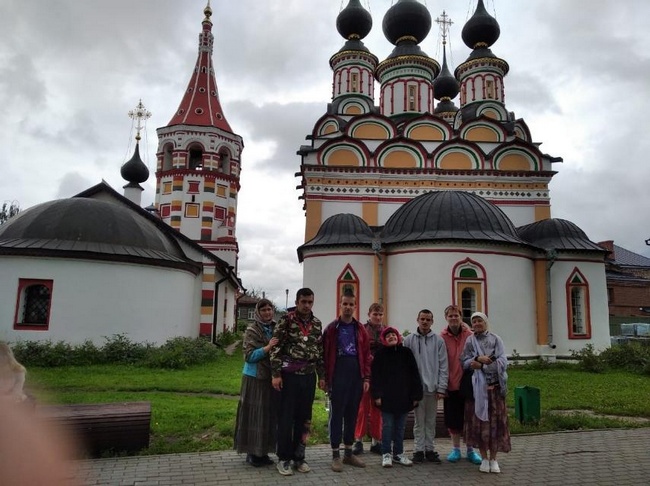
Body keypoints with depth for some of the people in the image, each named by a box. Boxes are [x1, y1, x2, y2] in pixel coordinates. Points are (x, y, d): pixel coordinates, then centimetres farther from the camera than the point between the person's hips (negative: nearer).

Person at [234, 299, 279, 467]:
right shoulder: (252, 331, -6)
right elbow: (249, 356, -11)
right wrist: (267, 347, -21)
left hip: (272, 377, 5)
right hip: (255, 378, -5)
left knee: (269, 414, 9)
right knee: (254, 414, 0)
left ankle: (263, 451, 20)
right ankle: (252, 452, 12)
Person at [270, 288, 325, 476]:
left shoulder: (317, 323, 9)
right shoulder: (286, 320, -6)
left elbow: (320, 351, 14)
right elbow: (276, 347, -9)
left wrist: (322, 375, 11)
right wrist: (275, 374, -15)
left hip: (309, 377, 5)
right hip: (289, 376, -5)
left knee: (304, 418, 11)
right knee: (286, 417, 2)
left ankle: (298, 457, 23)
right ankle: (283, 458, 15)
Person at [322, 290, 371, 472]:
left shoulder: (360, 329, 9)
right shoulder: (331, 328, -2)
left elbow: (366, 355, 8)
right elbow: (325, 354, -5)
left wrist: (366, 378, 2)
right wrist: (326, 379, -9)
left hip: (356, 376, 4)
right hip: (338, 375, -4)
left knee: (352, 414, 11)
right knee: (337, 414, 2)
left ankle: (348, 453, 22)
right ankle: (335, 455, 11)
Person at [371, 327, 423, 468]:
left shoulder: (406, 353, 4)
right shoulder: (380, 354, -1)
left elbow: (414, 375, 5)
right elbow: (375, 376, -3)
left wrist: (416, 395, 1)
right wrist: (377, 395, -10)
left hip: (403, 397, 2)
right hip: (387, 397, -2)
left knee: (400, 426, 10)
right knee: (387, 426, 3)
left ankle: (398, 453, 22)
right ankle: (386, 454, 14)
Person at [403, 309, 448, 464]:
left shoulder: (438, 340, 1)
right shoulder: (409, 340, -1)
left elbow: (443, 366, 1)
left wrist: (441, 387, -3)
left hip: (433, 387, 1)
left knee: (431, 420, 11)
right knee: (419, 420, 6)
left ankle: (429, 449, 21)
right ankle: (419, 449, 16)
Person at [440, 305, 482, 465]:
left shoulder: (469, 335, -4)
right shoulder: (442, 337, -4)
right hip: (451, 385, 0)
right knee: (453, 418, 10)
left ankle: (471, 450, 23)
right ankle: (455, 449, 25)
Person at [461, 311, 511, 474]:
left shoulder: (496, 339, 4)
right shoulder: (470, 341, 6)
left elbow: (502, 362, -6)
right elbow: (464, 362, 0)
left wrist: (481, 366, -13)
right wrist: (478, 358, -17)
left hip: (495, 386, 0)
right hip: (477, 386, 0)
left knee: (495, 421, 1)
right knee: (479, 421, 1)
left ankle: (493, 459, 12)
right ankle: (484, 458, 13)